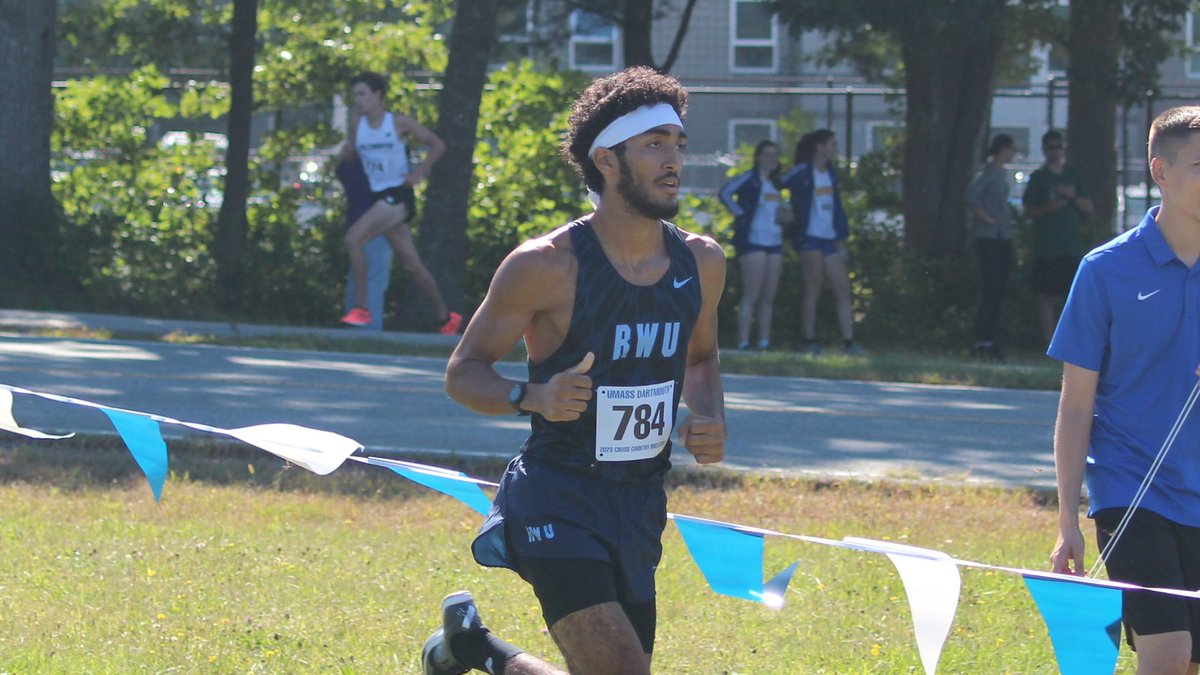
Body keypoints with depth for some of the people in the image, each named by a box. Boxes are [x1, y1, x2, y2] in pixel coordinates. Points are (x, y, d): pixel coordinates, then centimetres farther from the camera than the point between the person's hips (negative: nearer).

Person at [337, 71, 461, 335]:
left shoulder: (399, 123, -7)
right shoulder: (357, 122, 6)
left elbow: (437, 145, 1)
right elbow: (351, 152, 19)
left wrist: (419, 173, -9)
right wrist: (347, 151, -4)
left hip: (398, 195, -6)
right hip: (378, 196, 6)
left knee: (354, 238, -24)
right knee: (411, 264, 11)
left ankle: (361, 308, -23)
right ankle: (445, 318, 24)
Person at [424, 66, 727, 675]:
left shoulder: (700, 263, 4)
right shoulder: (546, 266, -13)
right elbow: (463, 373, -5)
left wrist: (711, 419, 2)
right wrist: (533, 398, -25)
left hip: (640, 505, 6)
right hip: (557, 497, -6)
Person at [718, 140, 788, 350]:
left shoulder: (775, 183, 18)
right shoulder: (750, 179, -6)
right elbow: (726, 193, -18)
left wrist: (784, 212, 9)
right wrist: (740, 214, -18)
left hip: (774, 243, 8)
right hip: (753, 241, -8)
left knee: (768, 297, 7)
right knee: (751, 295, -11)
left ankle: (764, 341, 10)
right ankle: (743, 342, -11)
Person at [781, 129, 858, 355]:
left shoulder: (831, 173, 15)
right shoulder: (802, 172, -6)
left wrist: (841, 243, 15)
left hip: (829, 239, 7)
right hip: (810, 238, -7)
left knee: (843, 290, 0)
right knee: (812, 291, -4)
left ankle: (848, 343, -2)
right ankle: (810, 342, 1)